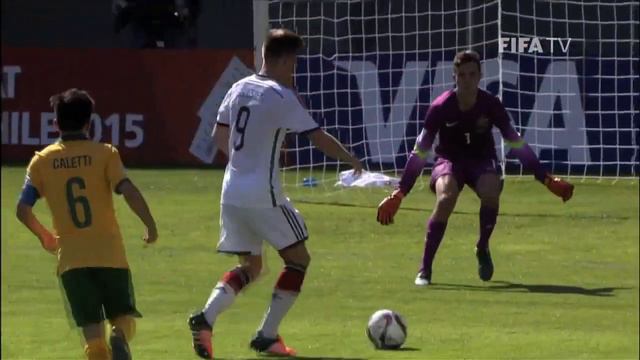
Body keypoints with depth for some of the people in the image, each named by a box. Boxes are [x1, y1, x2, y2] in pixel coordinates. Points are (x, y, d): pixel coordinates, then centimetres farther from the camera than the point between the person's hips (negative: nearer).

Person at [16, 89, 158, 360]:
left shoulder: (42, 161, 6)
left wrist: (44, 235, 21)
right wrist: (150, 224, -1)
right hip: (109, 253, -1)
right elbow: (128, 191, -12)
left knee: (92, 330, 5)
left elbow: (22, 210, 3)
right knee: (123, 317, 8)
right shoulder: (104, 154, 1)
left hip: (70, 256, 1)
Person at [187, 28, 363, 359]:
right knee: (298, 259, 9)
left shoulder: (239, 89, 9)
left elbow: (219, 135, 19)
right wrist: (351, 161, 3)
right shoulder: (282, 97, -12)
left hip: (231, 193, 7)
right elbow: (318, 138, -12)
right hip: (263, 195, -7)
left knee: (250, 267, 18)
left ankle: (205, 318, -5)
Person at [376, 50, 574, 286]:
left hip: (482, 160, 1)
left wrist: (546, 179, -5)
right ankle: (424, 270, -21)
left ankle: (482, 248, -3)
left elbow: (516, 144, -4)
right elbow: (420, 151, -12)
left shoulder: (491, 105, -14)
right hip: (450, 160, -1)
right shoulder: (441, 108, -18)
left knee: (490, 193, -32)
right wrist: (399, 194, -15)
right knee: (445, 199, -32)